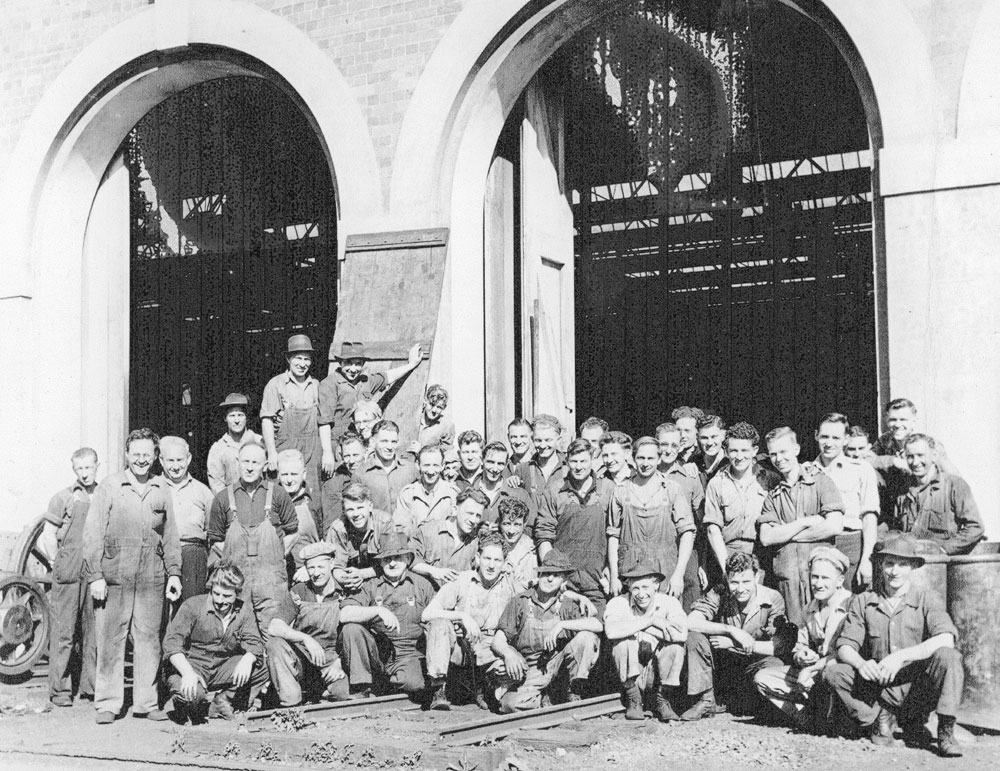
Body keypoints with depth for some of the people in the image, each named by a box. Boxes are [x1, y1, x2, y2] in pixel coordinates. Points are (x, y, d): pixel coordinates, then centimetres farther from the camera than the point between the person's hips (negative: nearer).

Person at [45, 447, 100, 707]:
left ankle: (89, 686, 15)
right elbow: (48, 536, 3)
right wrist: (60, 566, -1)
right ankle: (60, 690, 4)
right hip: (68, 577, -3)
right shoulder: (63, 498, 3)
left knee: (94, 632, 6)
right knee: (63, 634, -2)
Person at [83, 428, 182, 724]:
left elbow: (170, 535, 17)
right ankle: (107, 703, 8)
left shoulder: (162, 490, 11)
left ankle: (146, 702, 14)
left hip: (151, 578, 3)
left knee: (148, 638, 5)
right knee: (110, 640, 0)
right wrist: (95, 575, -6)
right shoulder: (109, 487, 2)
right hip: (114, 577, -2)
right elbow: (93, 534, 0)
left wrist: (174, 572, 12)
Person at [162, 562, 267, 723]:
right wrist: (187, 672, -36)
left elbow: (254, 643, -4)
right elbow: (171, 641, -21)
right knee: (191, 694, -36)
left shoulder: (243, 611, 0)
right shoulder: (192, 605, -14)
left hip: (223, 670, 4)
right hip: (191, 666, -4)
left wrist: (248, 659, -30)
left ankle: (221, 701, 2)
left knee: (262, 669, -15)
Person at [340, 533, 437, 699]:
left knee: (413, 684, -33)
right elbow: (345, 613, -9)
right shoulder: (370, 585, 5)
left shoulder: (422, 585, 9)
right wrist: (378, 610, -22)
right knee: (351, 628, -26)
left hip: (407, 653, 0)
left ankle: (387, 684, 4)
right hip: (375, 652, 1)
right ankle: (361, 688, -16)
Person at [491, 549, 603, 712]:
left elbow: (598, 625, -16)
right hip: (528, 672, -1)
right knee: (511, 704, -32)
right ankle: (548, 698, 1)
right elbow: (497, 641, -6)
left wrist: (561, 625, -25)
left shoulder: (567, 605, 2)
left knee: (587, 637, -21)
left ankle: (573, 695, -8)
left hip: (558, 666, 1)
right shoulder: (521, 601, -2)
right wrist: (508, 654, -30)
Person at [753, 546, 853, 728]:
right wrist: (800, 657, -8)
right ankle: (808, 718, -15)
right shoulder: (811, 609, 15)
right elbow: (800, 646, 17)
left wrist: (814, 667, -23)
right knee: (762, 678, -4)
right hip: (811, 672, 8)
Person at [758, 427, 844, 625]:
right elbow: (766, 538, 0)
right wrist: (806, 522, -7)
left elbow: (835, 527, -7)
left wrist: (784, 533, -2)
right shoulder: (772, 495, 13)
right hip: (786, 577, 2)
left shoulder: (821, 482, 5)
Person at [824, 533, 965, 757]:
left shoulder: (927, 599, 0)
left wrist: (901, 656, -27)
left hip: (919, 690, -2)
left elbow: (946, 640, -17)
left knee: (948, 657, -29)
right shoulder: (863, 602, 7)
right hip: (878, 691, 2)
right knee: (833, 673, -21)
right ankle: (878, 718, -4)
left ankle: (946, 732, -16)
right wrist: (861, 663, -24)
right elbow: (844, 646, -1)